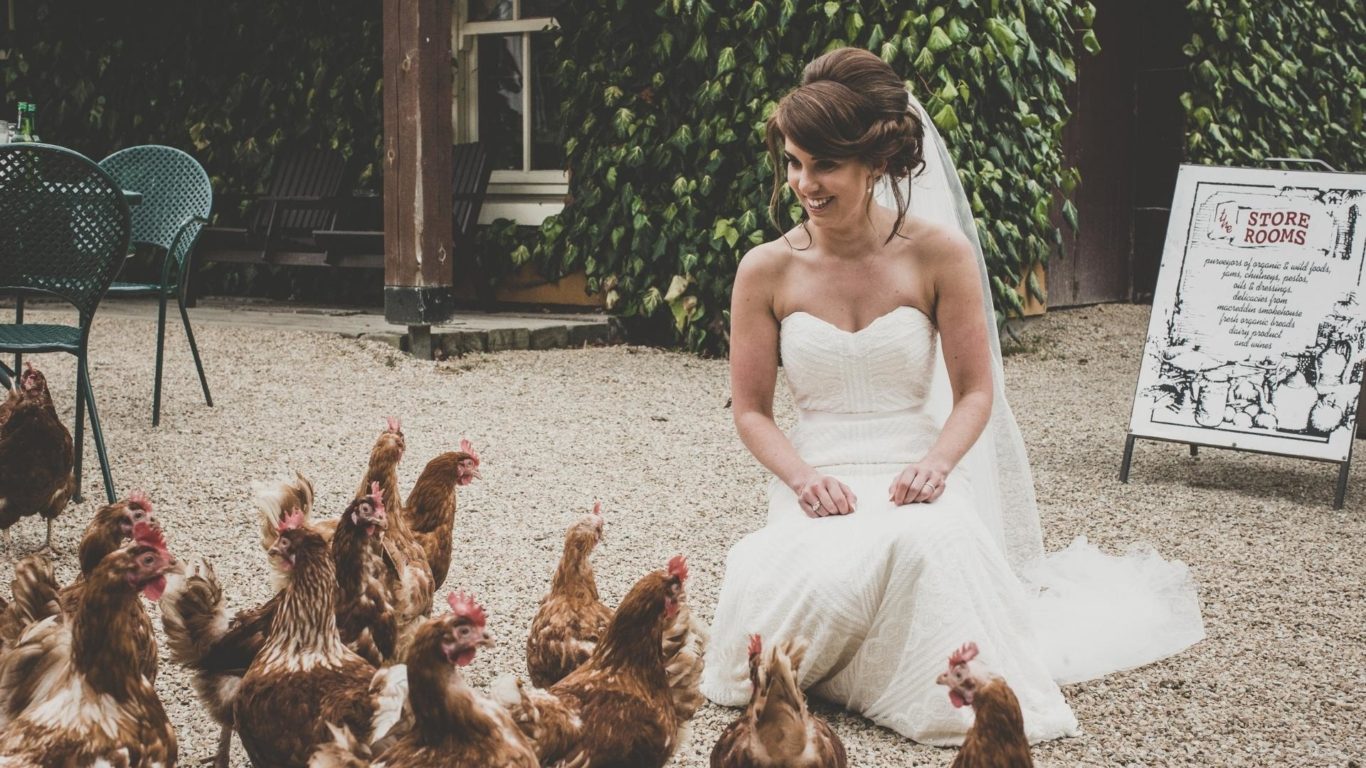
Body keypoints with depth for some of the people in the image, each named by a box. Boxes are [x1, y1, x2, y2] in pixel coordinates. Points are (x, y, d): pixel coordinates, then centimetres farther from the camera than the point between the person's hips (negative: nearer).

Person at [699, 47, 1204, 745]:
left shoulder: (940, 253, -4)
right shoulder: (767, 270, -1)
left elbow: (976, 391, 1)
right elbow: (752, 411, 4)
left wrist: (936, 463, -18)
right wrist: (804, 478, -14)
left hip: (912, 479, -1)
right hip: (818, 484, 1)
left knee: (925, 543, -36)